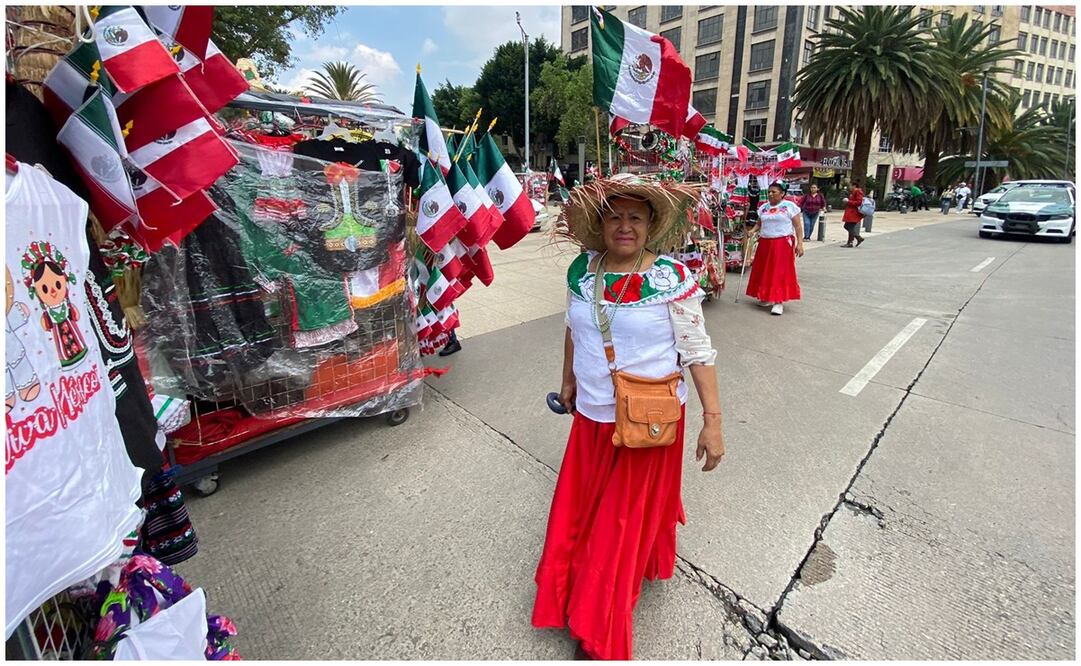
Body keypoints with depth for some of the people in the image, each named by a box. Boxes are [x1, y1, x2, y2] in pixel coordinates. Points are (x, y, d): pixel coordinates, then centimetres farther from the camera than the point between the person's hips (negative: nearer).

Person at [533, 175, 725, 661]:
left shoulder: (672, 277, -16)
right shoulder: (581, 270, -3)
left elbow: (697, 352, -13)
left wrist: (712, 420, -15)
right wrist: (568, 383, 20)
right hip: (592, 415, 4)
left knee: (624, 521, 12)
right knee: (581, 509, 19)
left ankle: (599, 633, 34)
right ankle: (573, 598, 49)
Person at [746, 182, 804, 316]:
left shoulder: (789, 206, -2)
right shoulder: (763, 207, 11)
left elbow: (798, 226, -4)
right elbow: (759, 223, 16)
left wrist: (799, 243, -11)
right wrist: (753, 231, -6)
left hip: (783, 243, -5)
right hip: (765, 243, 5)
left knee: (781, 272, -7)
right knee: (765, 270, 7)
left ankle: (779, 301, -5)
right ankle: (767, 297, 20)